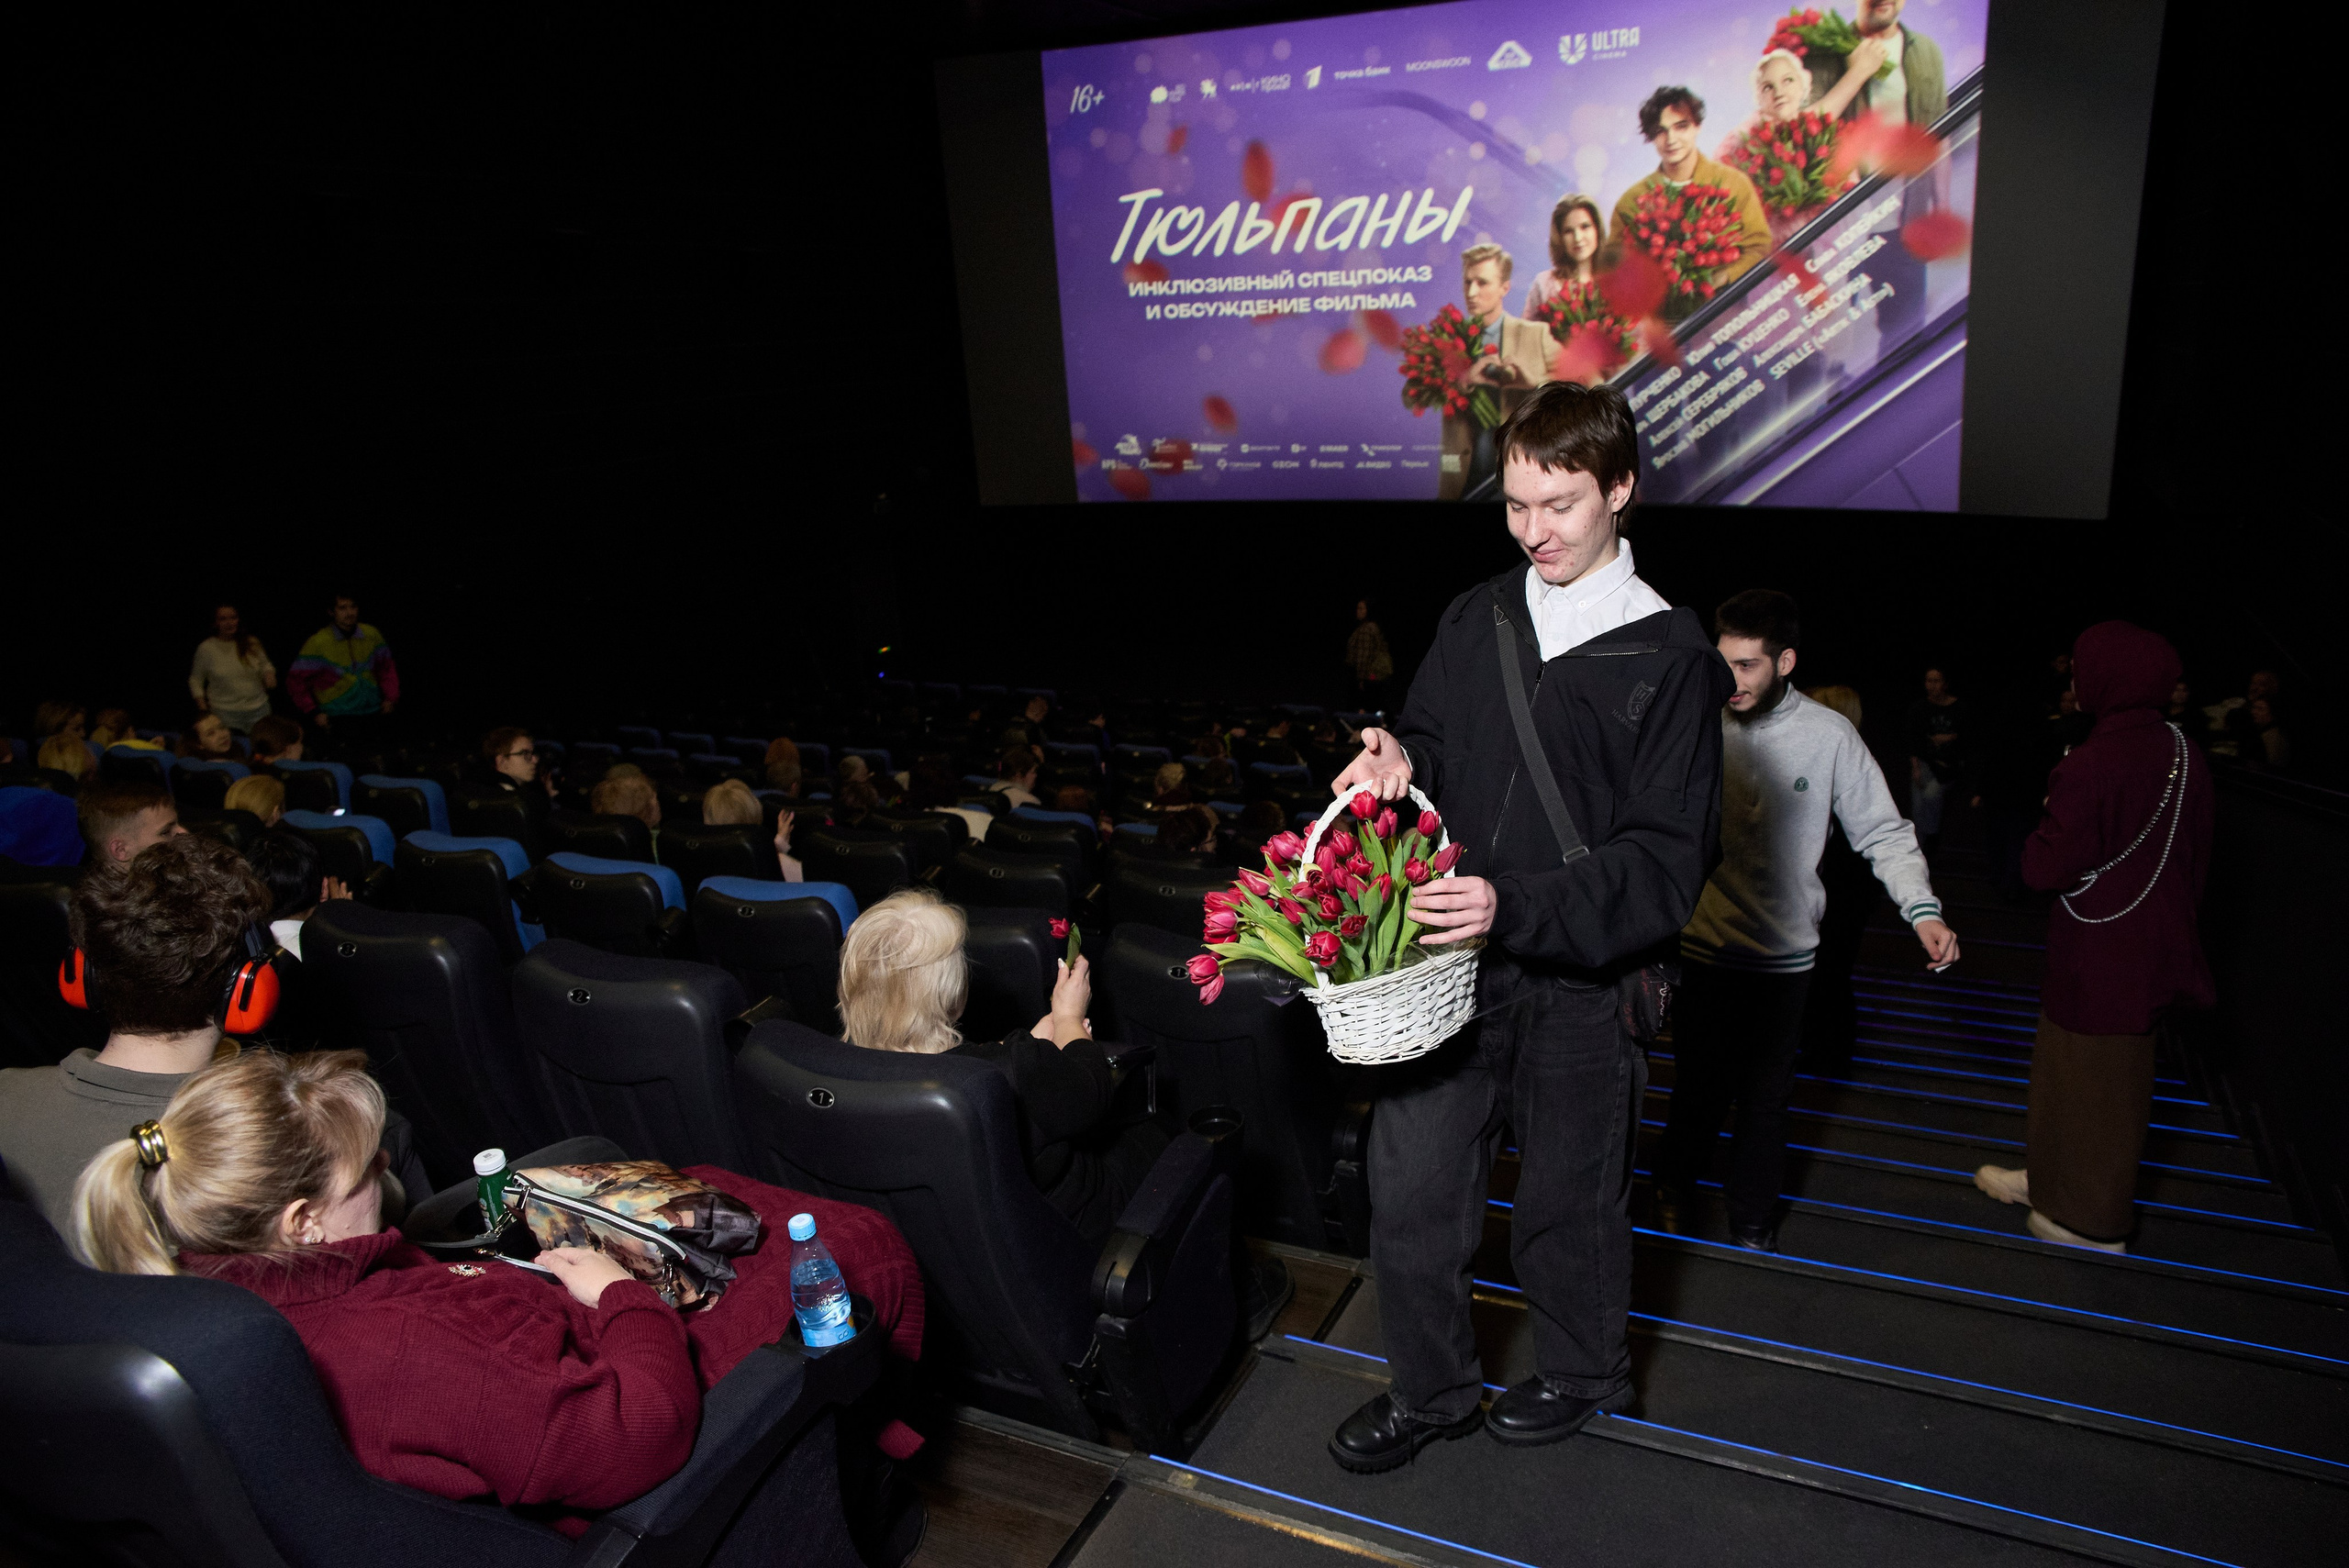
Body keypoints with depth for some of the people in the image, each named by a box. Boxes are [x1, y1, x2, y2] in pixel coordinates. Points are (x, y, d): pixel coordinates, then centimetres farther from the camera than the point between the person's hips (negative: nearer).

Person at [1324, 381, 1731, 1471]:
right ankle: (1432, 1391, 34)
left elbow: (1665, 860, -15)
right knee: (1408, 1190, 9)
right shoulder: (1478, 618, 5)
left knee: (1567, 1204, 15)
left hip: (1577, 984, -4)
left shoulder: (1668, 656, -10)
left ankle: (1580, 1373, 44)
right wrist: (1399, 759, -9)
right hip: (1446, 967, 4)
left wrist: (1516, 908, -27)